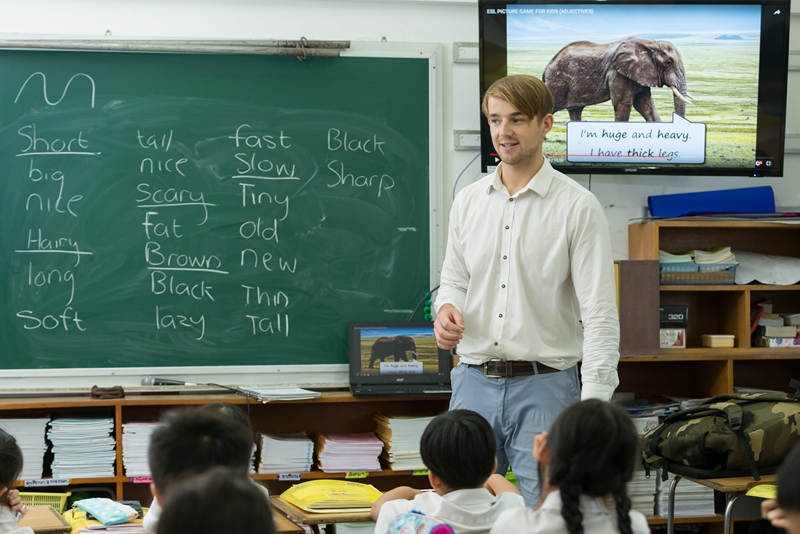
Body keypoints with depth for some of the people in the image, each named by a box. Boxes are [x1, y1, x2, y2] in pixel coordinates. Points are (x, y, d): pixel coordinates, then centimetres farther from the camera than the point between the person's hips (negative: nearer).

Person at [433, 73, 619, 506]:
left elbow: (600, 312, -9)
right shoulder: (468, 201, 10)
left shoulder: (577, 207, -5)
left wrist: (593, 404, -18)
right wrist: (446, 308, -4)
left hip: (544, 386, -4)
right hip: (474, 383, 4)